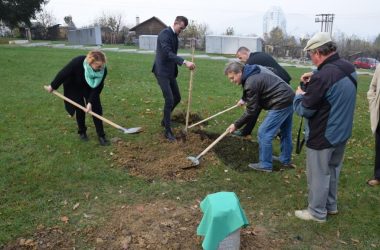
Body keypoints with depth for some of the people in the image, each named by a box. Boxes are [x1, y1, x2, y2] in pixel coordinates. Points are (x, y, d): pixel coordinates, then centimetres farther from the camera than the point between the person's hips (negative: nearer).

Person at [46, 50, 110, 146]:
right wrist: (53, 86, -12)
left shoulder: (103, 70, -31)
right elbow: (63, 73, -24)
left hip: (90, 88, 2)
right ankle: (82, 132, 20)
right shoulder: (77, 62, -39)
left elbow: (97, 88, -24)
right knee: (80, 109, -2)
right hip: (74, 87, -2)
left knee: (96, 109, -7)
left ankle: (101, 135, 0)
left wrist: (90, 102, -31)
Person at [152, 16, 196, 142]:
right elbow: (167, 53, -31)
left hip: (170, 72, 9)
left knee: (177, 98, 13)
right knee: (169, 100, -12)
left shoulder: (175, 35, 12)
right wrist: (184, 62, -41)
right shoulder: (165, 33, -17)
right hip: (162, 72, -9)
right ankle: (168, 131, -2)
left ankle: (165, 120, 33)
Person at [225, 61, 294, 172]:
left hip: (281, 104, -11)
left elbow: (251, 111, -15)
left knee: (264, 133, -3)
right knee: (285, 132, 22)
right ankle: (285, 159, 37)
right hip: (290, 98, 11)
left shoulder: (251, 83, -20)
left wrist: (236, 125, -6)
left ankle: (265, 165, 8)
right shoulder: (257, 69, 8)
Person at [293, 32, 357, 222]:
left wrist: (299, 94, -2)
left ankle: (317, 212, 24)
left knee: (318, 175, 8)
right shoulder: (349, 69, 1)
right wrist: (312, 83, 3)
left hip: (322, 137, -9)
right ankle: (331, 205, 39)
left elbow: (304, 110, -21)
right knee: (332, 170, 23)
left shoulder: (323, 76, -28)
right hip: (342, 133, 9)